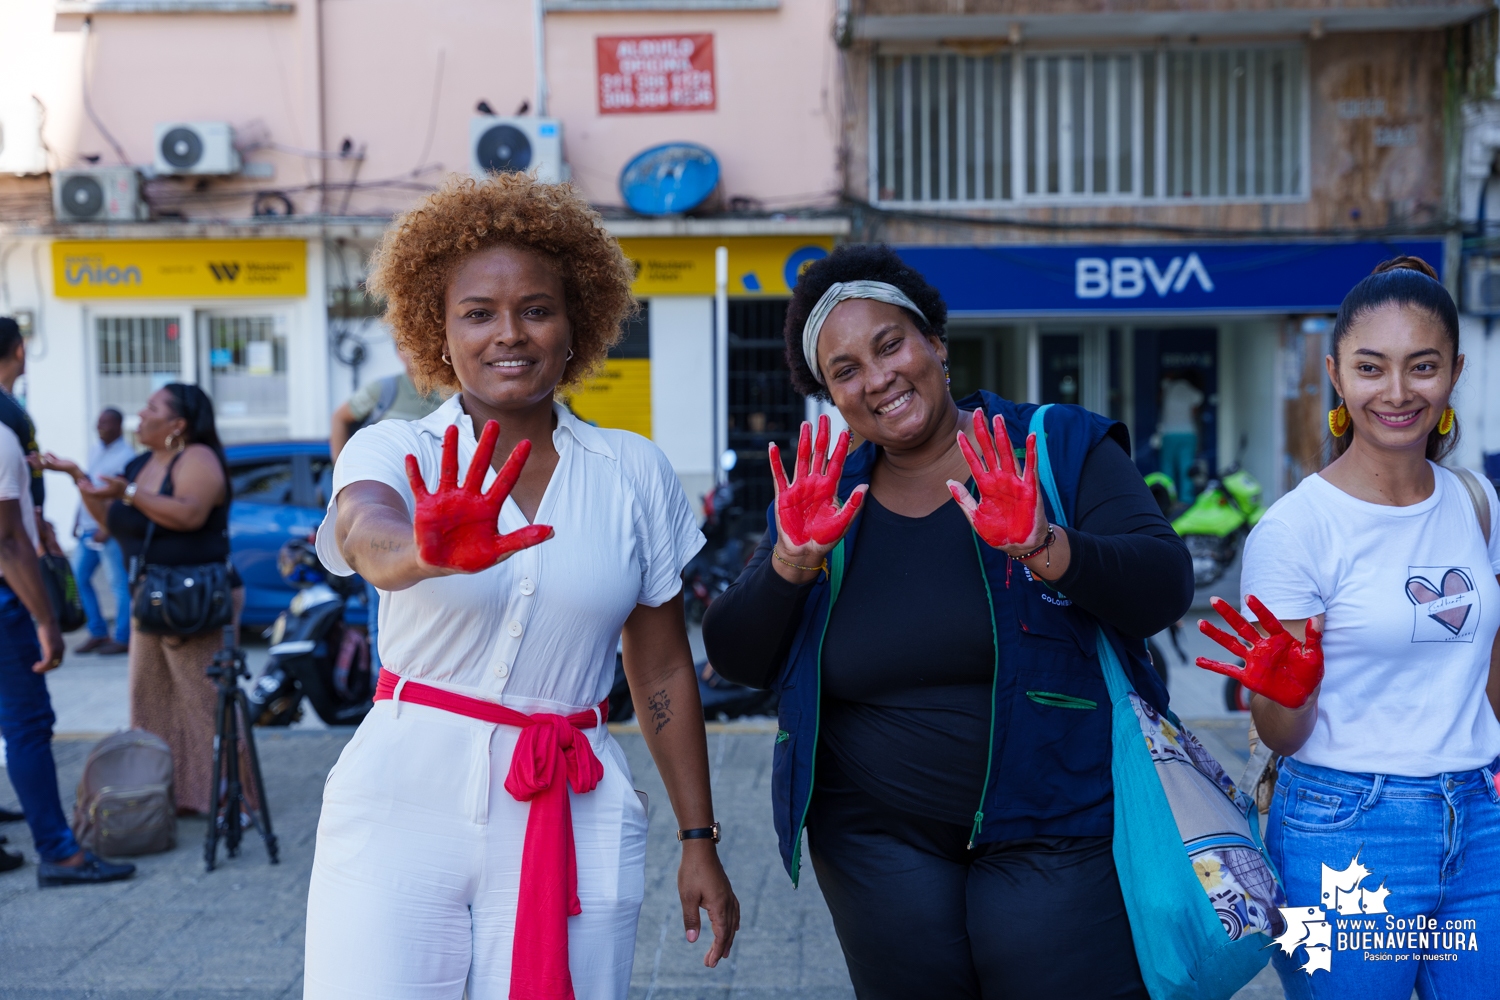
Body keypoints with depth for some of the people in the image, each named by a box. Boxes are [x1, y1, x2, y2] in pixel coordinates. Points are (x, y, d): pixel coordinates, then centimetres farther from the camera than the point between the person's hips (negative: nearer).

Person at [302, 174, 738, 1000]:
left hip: (576, 825, 2)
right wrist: (430, 553, -48)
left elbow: (663, 668, 8)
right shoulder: (394, 452, -2)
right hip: (404, 810, -1)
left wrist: (698, 840, 6)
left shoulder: (635, 474, 4)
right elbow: (365, 534, -26)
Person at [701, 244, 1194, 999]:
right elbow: (736, 661, 1)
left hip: (1055, 829, -2)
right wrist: (794, 560, -16)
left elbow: (1164, 588, -11)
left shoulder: (1062, 449, -3)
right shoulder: (822, 496, 5)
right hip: (879, 842, 2)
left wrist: (1044, 549, -28)